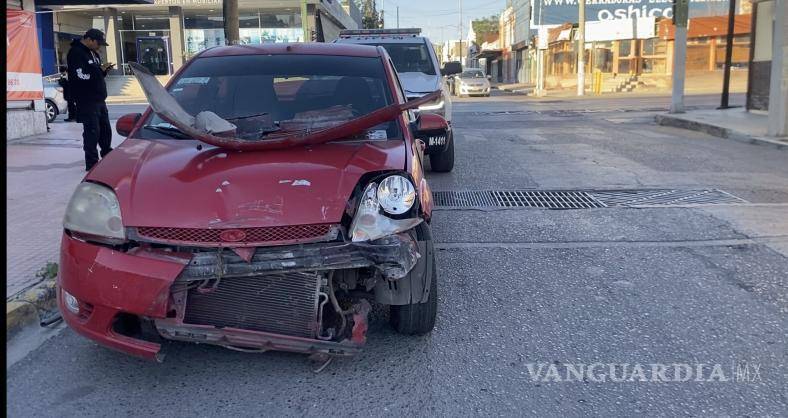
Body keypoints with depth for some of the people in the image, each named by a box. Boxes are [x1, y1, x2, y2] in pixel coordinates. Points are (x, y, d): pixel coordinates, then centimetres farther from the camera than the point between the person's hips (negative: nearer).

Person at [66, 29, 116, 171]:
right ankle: (92, 163, -1)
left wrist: (104, 69, 2)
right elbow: (82, 75, -22)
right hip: (87, 101, -9)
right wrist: (100, 69, -16)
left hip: (99, 99, 9)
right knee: (92, 132, -7)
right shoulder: (76, 53, -12)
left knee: (105, 130, 14)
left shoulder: (93, 53, 18)